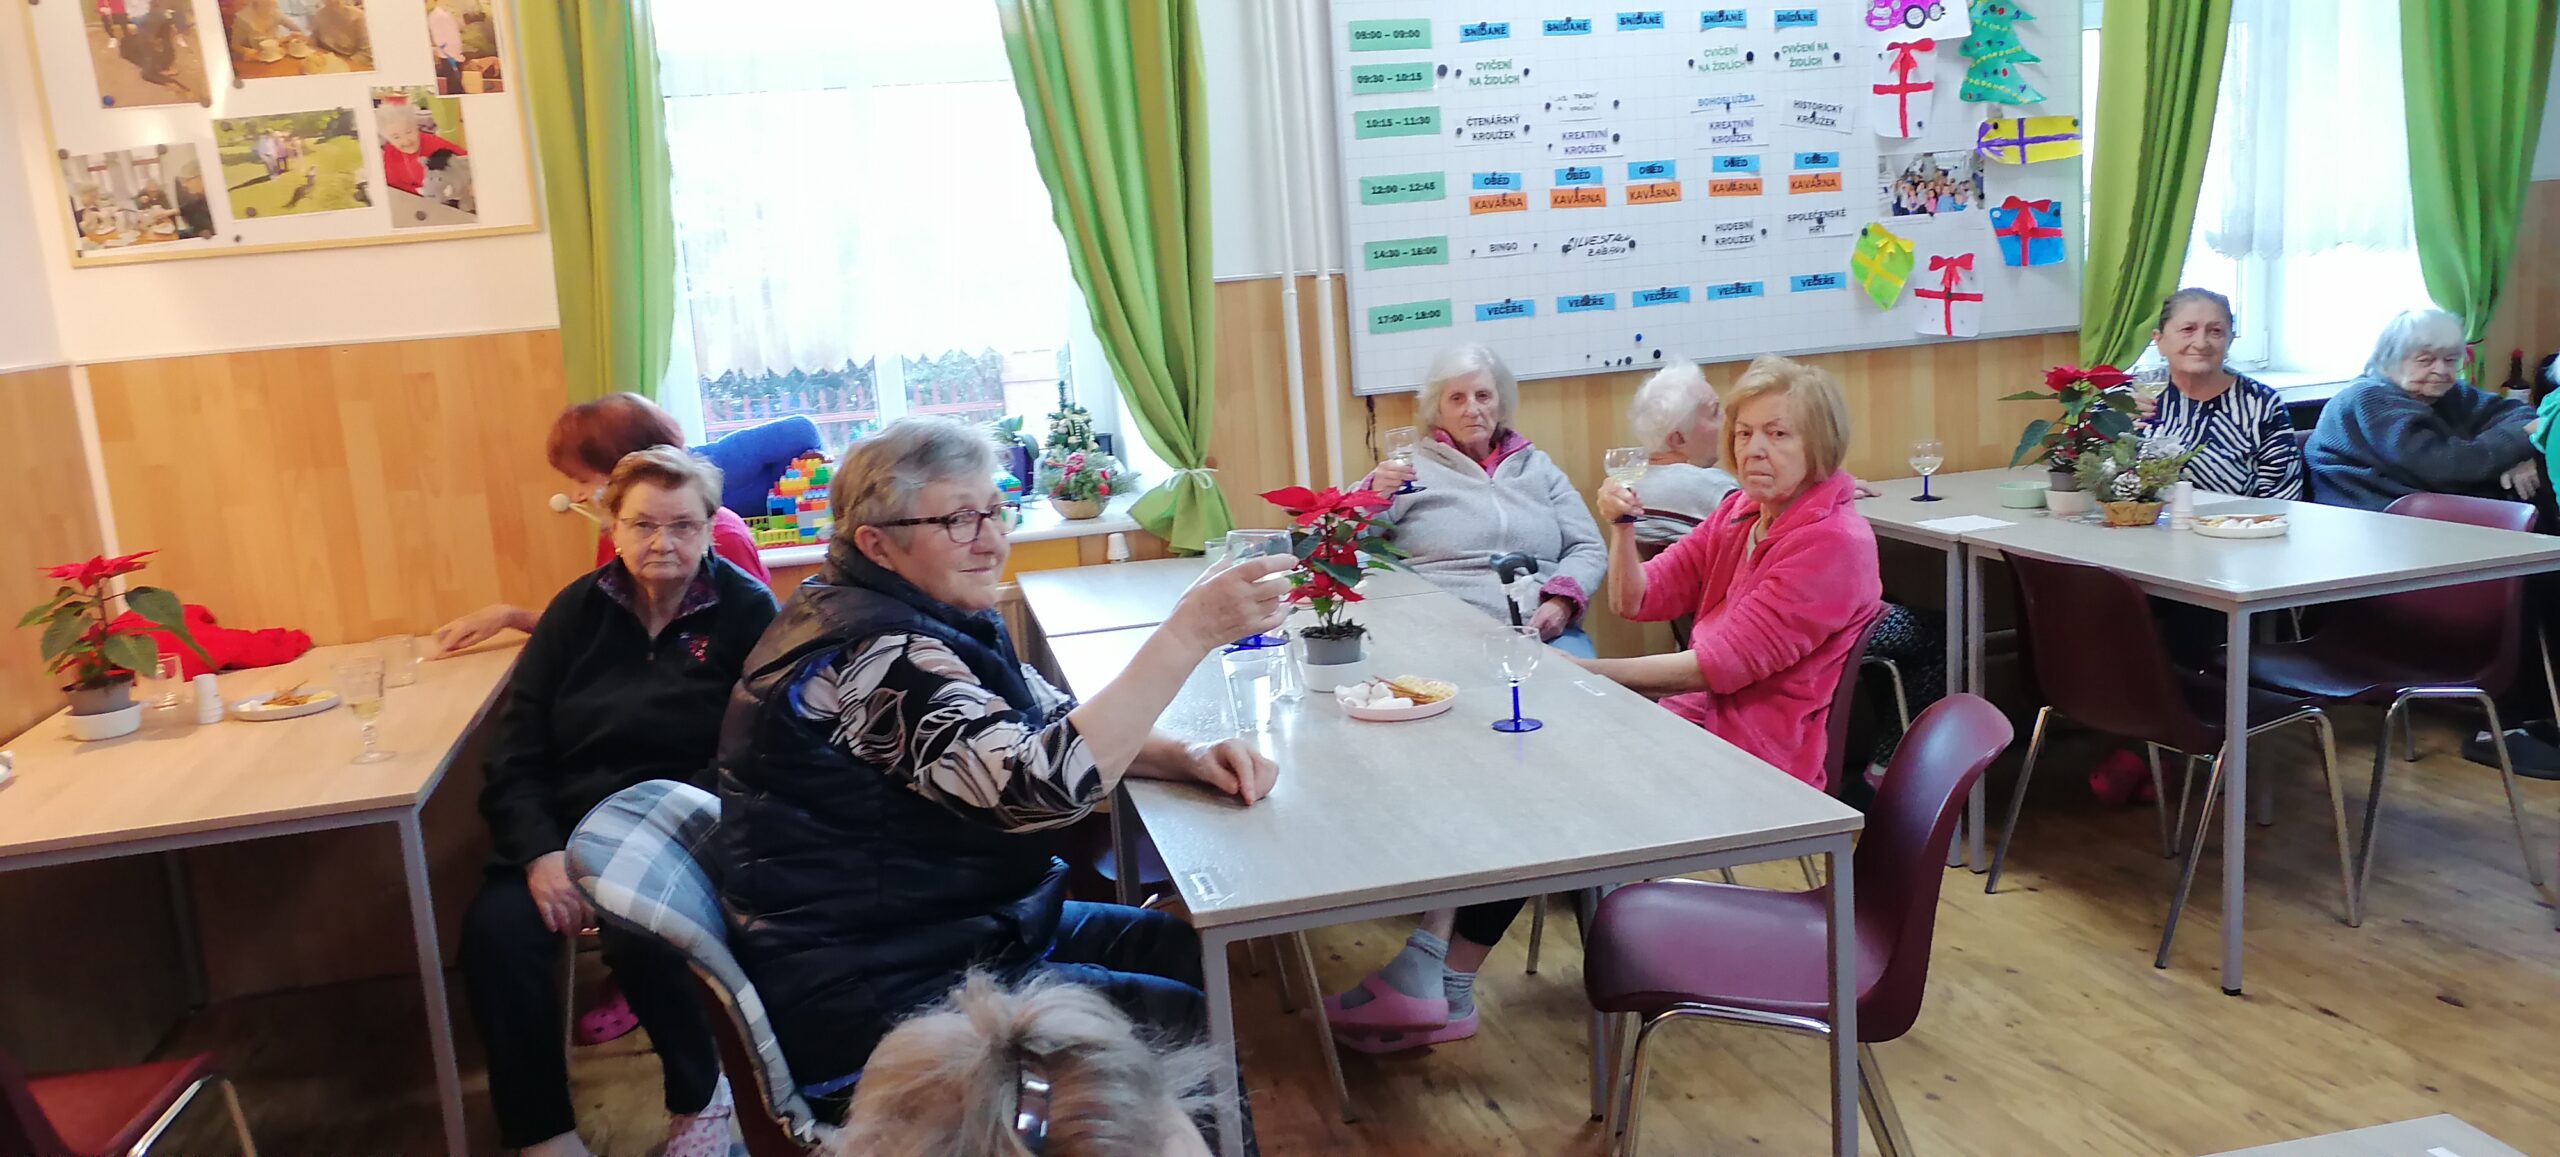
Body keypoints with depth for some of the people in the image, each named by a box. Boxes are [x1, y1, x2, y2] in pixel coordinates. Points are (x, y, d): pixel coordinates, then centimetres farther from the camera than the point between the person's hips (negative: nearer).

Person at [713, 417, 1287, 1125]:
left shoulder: (924, 616, 7)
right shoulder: (868, 654, -25)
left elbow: (1058, 724, 10)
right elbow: (1043, 785, -35)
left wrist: (1189, 757, -9)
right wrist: (1189, 633, -35)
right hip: (873, 998, -10)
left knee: (1195, 950, 9)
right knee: (1189, 1030, -16)